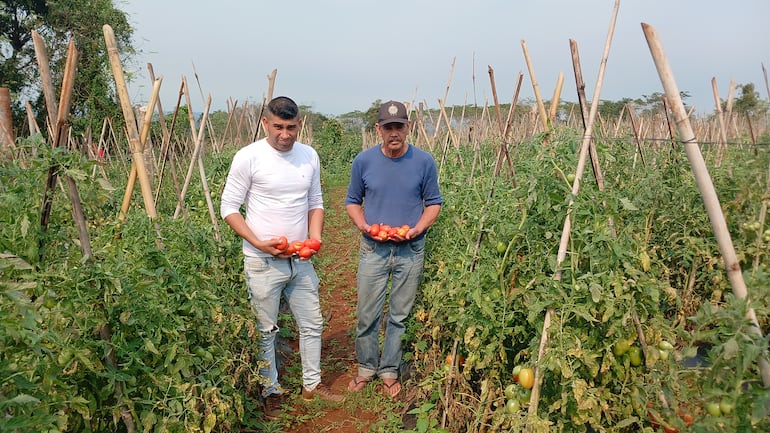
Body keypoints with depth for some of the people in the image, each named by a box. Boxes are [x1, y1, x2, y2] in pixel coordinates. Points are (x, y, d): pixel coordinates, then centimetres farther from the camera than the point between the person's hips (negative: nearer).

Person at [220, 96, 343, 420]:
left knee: (312, 323, 15)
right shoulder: (248, 157, -12)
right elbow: (229, 207, -9)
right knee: (265, 331, 9)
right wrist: (259, 243, -19)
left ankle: (312, 384, 35)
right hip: (263, 262, -4)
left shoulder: (310, 156, 2)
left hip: (301, 260, 5)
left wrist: (315, 236, -6)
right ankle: (271, 391, 29)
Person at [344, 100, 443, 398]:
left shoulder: (424, 161, -4)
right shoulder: (364, 161, -2)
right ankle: (366, 368, 27)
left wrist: (416, 229, -14)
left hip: (410, 250, 0)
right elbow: (352, 202, 8)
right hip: (373, 248, 1)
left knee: (400, 315, 10)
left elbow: (433, 203, 4)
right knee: (367, 314, 6)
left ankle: (389, 371, 26)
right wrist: (363, 225, -11)